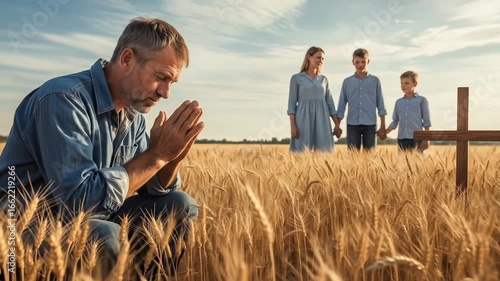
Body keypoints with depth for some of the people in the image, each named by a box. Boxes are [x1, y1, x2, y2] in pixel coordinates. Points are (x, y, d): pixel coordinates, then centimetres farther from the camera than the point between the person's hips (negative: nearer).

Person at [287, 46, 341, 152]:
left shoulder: (324, 79, 15)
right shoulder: (296, 78, 3)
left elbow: (330, 103, 14)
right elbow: (292, 103, -1)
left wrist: (337, 124, 5)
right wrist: (292, 126, -11)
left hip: (322, 122, 4)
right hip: (304, 121, -3)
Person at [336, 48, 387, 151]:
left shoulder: (375, 81, 6)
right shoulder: (347, 82, 7)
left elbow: (380, 105, 6)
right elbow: (342, 105, 8)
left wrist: (383, 127, 2)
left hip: (370, 124, 0)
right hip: (352, 124, 0)